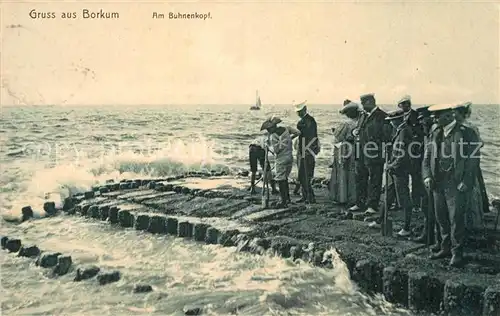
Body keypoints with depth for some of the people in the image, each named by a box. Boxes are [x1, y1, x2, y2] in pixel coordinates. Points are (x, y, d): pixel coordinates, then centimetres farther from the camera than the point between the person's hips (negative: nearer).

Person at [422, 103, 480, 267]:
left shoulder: (467, 133, -6)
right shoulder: (435, 134, 11)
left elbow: (472, 160, -9)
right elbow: (427, 157, 12)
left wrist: (465, 182, -14)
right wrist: (427, 176, -2)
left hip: (456, 185, -6)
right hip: (438, 184, 6)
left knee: (456, 219, -1)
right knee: (441, 218, 12)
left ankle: (457, 253, 11)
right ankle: (446, 248, 27)